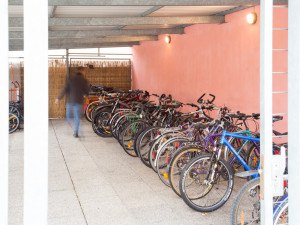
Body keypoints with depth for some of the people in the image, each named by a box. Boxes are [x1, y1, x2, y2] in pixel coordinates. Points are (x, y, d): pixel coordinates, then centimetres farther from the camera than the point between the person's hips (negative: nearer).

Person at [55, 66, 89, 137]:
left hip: (70, 100, -1)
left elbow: (65, 89, -5)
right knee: (77, 117, 7)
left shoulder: (71, 79, -3)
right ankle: (76, 133, 7)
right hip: (78, 101, 1)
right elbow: (87, 91, 0)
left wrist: (59, 98, 3)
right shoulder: (84, 80, -4)